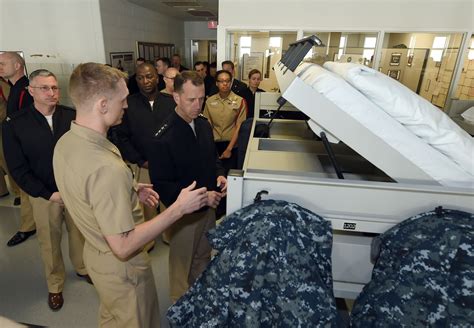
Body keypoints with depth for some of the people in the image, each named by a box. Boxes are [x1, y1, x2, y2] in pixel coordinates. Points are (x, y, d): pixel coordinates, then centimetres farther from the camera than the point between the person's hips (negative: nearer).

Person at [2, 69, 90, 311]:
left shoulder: (72, 116, -7)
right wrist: (48, 194, -11)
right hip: (44, 195, 0)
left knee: (79, 232, 16)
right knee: (49, 241, 14)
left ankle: (82, 268, 44)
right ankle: (55, 285, 38)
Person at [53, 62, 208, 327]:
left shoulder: (65, 142, -7)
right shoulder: (106, 167, -37)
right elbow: (123, 246, -32)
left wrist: (130, 190, 6)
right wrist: (178, 209, -28)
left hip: (96, 253, 8)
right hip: (122, 267, -8)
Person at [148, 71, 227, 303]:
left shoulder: (204, 125, -2)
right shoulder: (164, 138, -23)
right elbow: (161, 185, -20)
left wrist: (219, 174, -7)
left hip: (208, 206, 7)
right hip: (184, 212, -6)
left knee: (204, 257, 26)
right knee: (182, 264, 16)